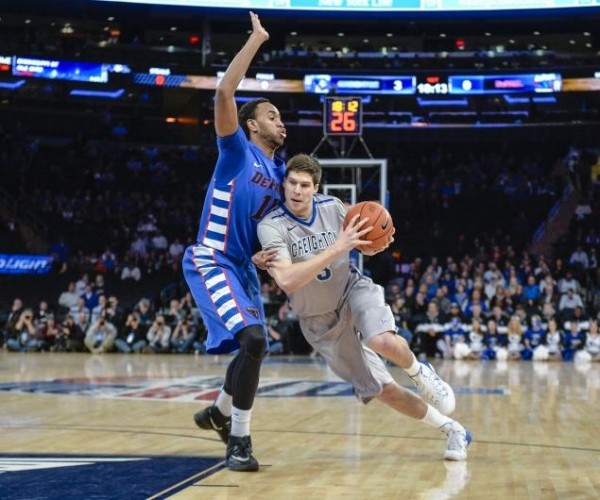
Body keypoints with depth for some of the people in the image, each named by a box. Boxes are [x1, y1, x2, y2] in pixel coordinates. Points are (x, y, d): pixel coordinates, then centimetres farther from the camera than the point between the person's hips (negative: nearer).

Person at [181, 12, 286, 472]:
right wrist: (256, 40, -18)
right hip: (211, 262, -8)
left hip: (245, 268, 8)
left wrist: (263, 255, -5)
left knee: (253, 348, 17)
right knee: (253, 339, -24)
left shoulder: (280, 172, 13)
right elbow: (224, 93, -22)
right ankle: (239, 438, -13)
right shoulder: (237, 151, -7)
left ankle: (218, 413, 42)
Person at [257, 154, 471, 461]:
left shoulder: (332, 207, -10)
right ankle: (452, 430, 17)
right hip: (322, 320, -1)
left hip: (354, 289, 1)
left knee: (383, 342, -34)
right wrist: (337, 247, -40)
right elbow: (287, 281, -38)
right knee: (384, 391, -2)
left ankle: (418, 372, 1)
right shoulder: (271, 226, -22)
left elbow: (366, 248, 8)